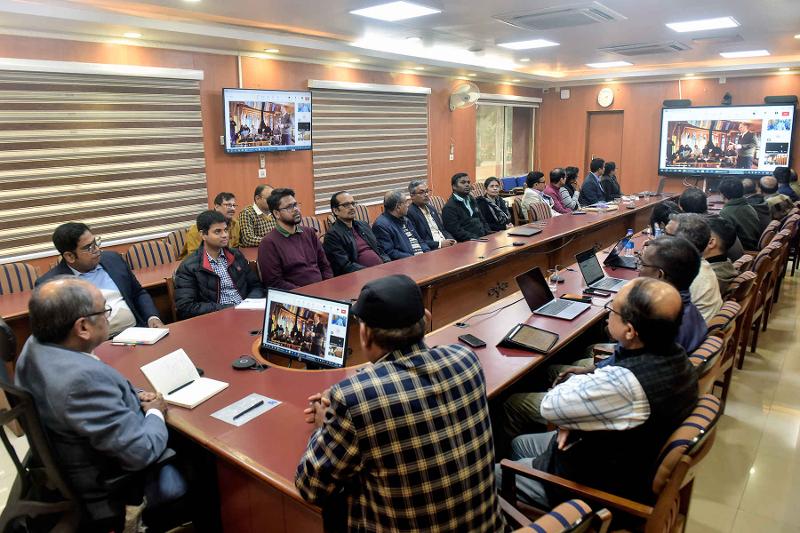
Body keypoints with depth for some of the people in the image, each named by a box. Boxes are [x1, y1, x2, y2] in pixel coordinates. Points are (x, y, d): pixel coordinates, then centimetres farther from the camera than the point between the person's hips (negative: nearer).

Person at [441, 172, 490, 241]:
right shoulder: (449, 207, -6)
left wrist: (487, 235, 7)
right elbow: (456, 231, -15)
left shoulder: (471, 200, 20)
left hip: (482, 239, 8)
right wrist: (475, 239, -21)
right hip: (466, 243, -8)